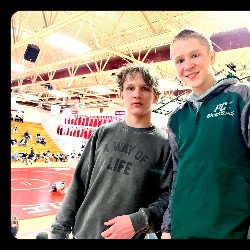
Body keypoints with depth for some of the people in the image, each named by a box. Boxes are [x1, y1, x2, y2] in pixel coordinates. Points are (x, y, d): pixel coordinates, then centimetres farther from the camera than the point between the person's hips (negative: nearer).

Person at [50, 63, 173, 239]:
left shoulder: (164, 144, -7)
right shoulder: (104, 133, 1)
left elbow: (168, 195, -8)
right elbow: (79, 184, 3)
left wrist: (139, 221, -22)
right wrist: (59, 230, 2)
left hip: (129, 235, -3)